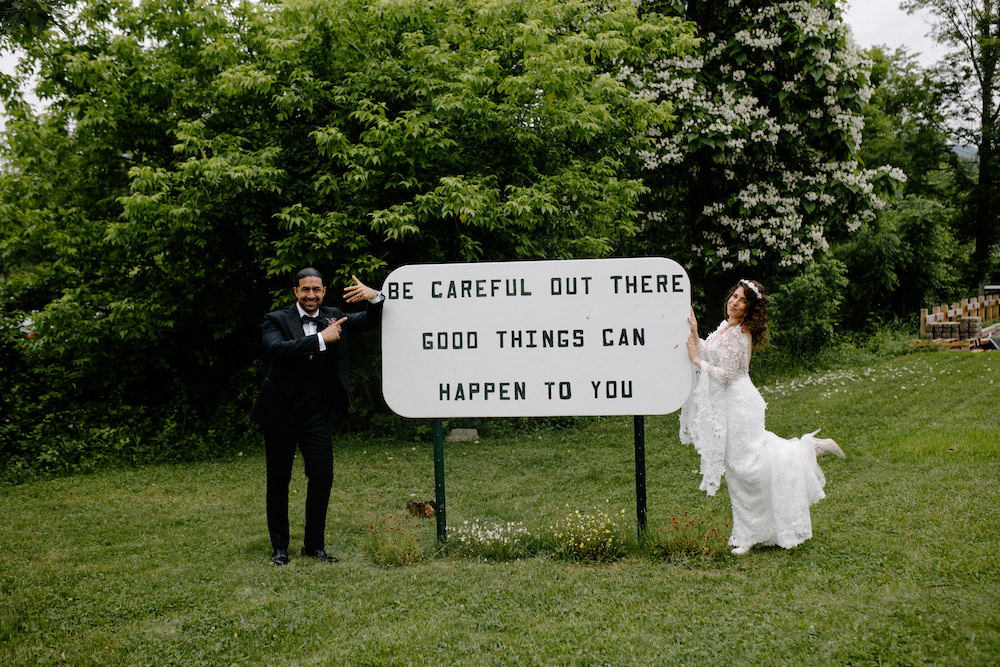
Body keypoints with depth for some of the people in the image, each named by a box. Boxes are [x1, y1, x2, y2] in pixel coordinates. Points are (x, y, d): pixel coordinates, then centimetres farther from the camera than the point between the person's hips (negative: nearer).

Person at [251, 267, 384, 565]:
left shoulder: (333, 317, 8)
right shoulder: (276, 320, -4)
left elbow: (370, 320, 10)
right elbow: (277, 349, -24)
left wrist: (374, 297, -13)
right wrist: (321, 339, -28)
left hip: (317, 415, 2)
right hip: (281, 414, -2)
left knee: (323, 476, -2)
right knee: (278, 481, 7)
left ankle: (314, 544, 14)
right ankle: (279, 546, 20)